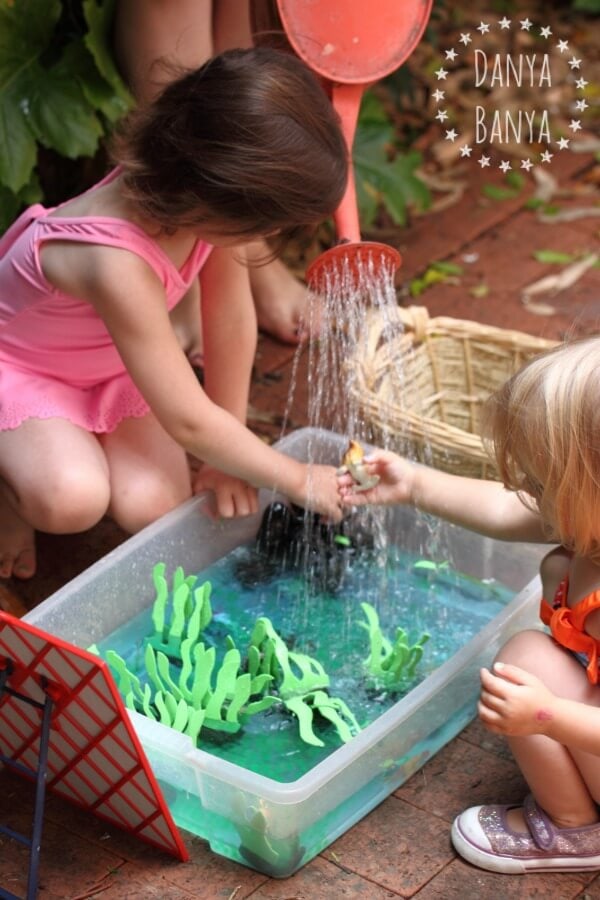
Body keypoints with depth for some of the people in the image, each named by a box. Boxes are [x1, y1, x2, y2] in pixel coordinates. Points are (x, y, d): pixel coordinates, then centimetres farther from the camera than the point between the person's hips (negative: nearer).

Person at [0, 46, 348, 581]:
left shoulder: (199, 194, -25)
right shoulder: (118, 266, -42)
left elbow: (232, 317, -11)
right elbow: (190, 422, -33)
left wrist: (229, 455, -5)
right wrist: (300, 481, -21)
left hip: (113, 362, 6)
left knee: (154, 507, -15)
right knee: (72, 498, -33)